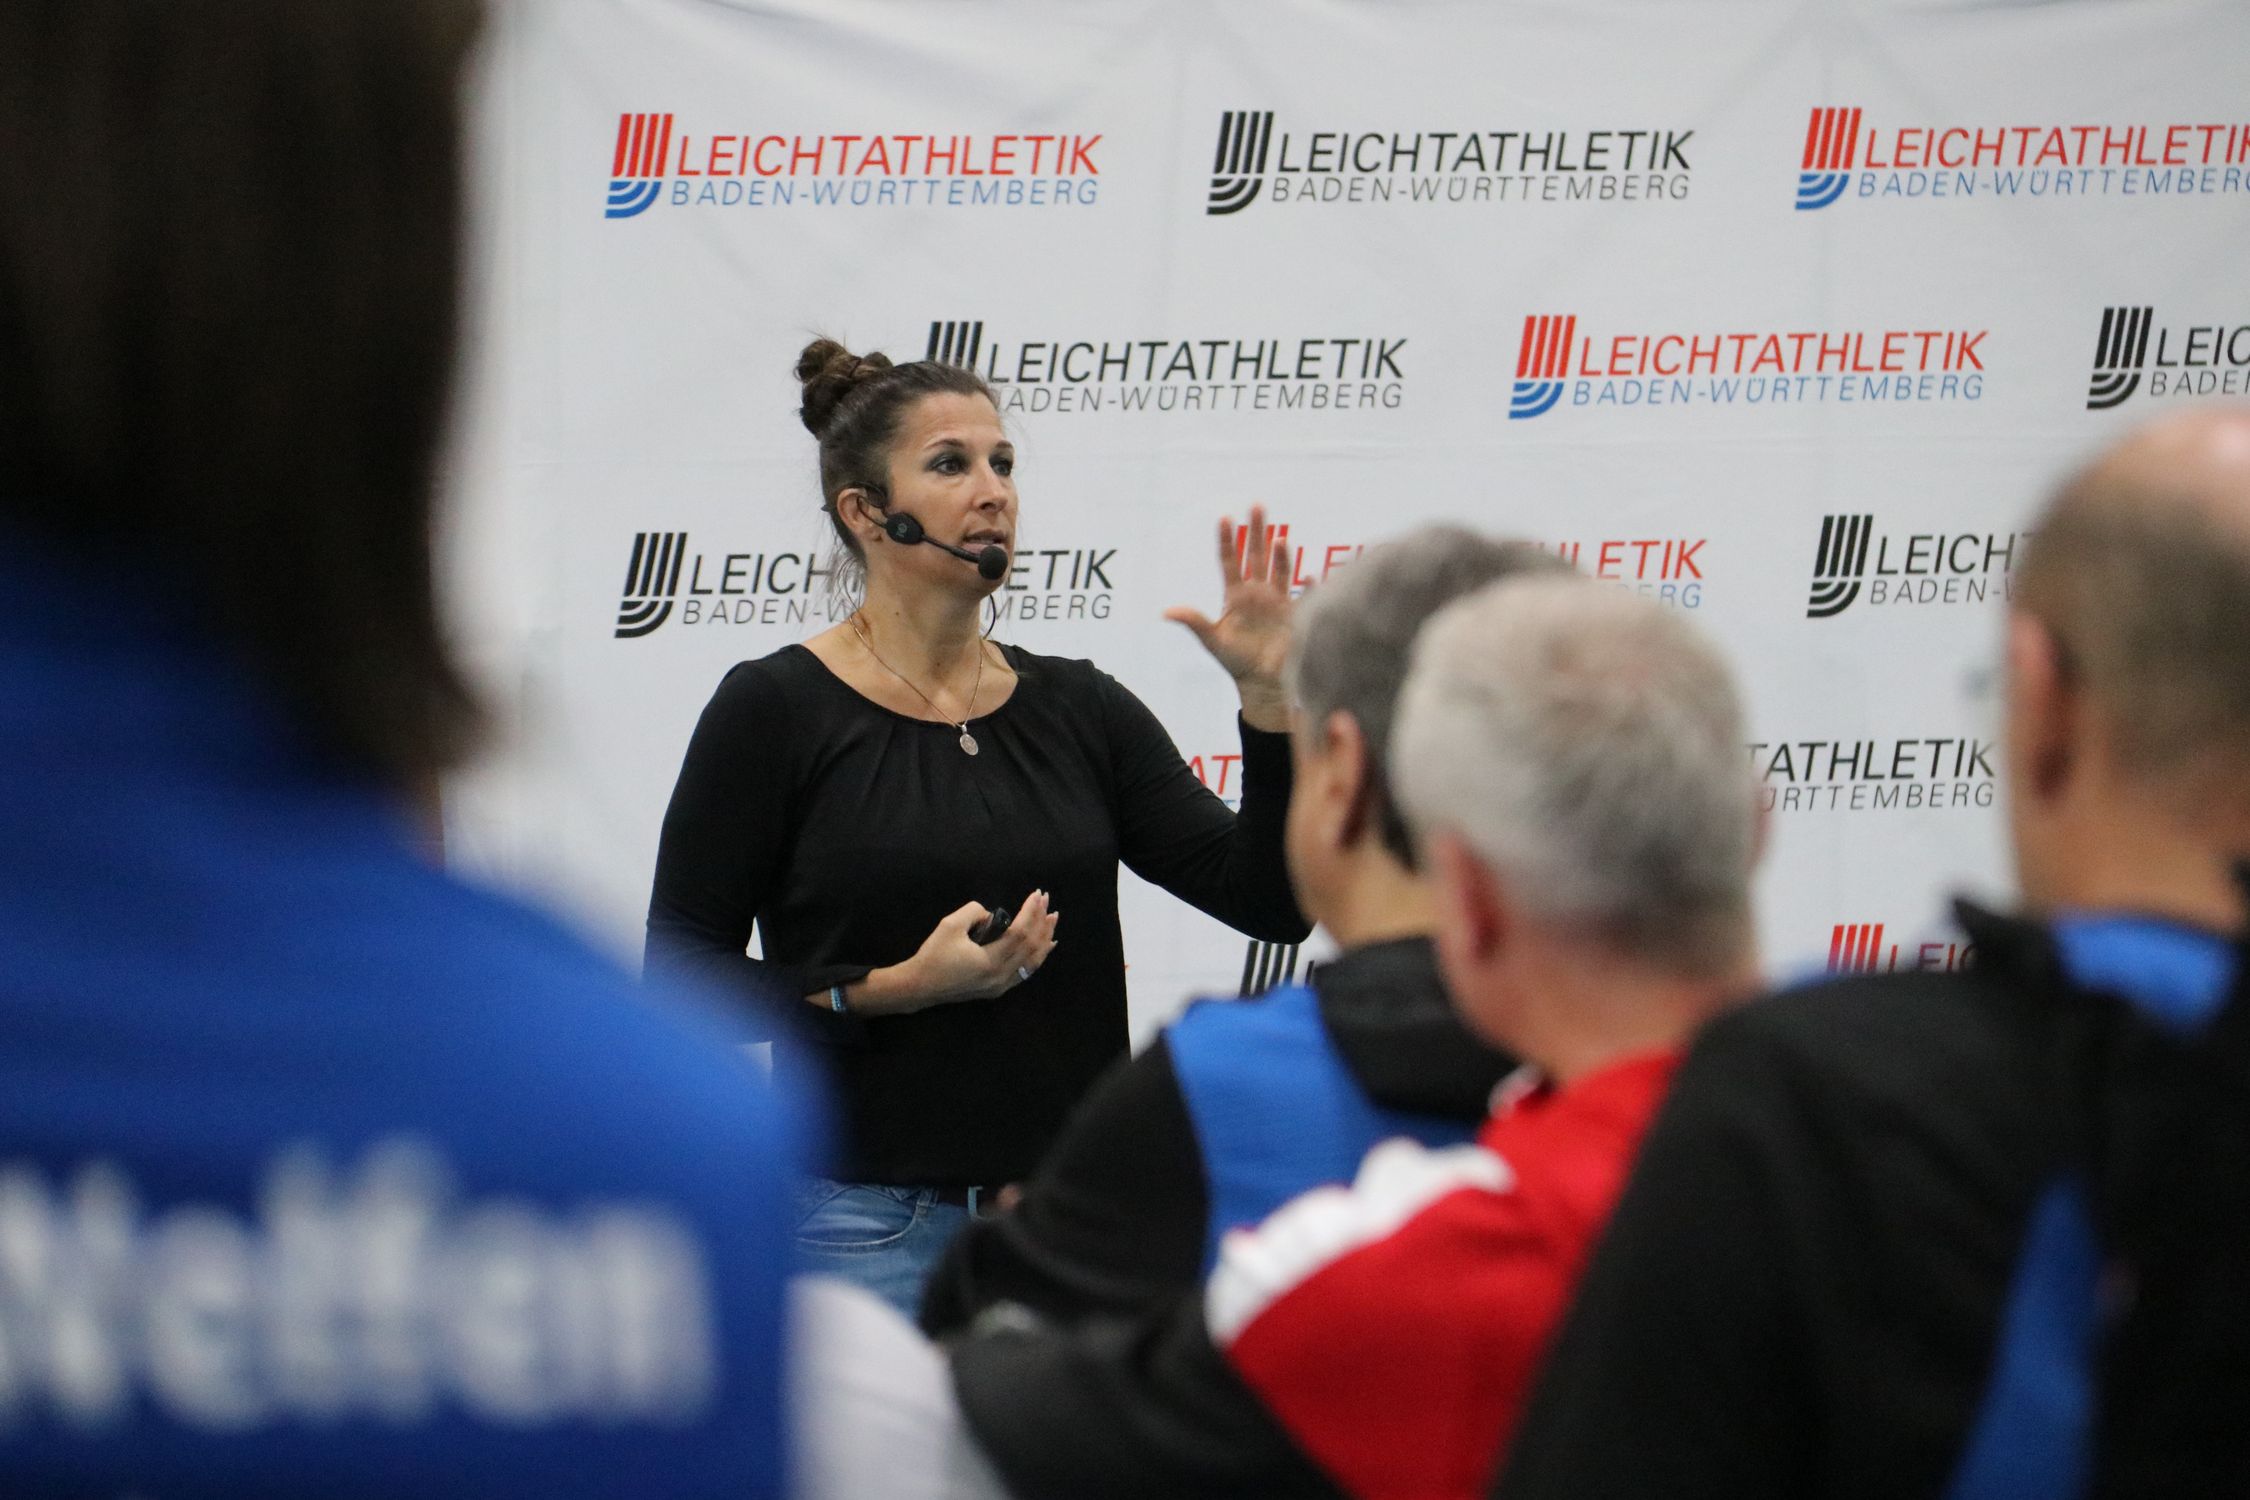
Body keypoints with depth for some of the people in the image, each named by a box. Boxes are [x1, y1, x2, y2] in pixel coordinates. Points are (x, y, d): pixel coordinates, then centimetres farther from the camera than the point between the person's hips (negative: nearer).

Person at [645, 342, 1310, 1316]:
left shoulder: (1076, 709, 10)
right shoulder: (774, 710, -2)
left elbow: (1273, 903, 4)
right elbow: (682, 978, -5)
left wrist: (1268, 697, -8)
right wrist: (895, 987, -16)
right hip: (869, 1224, -4)